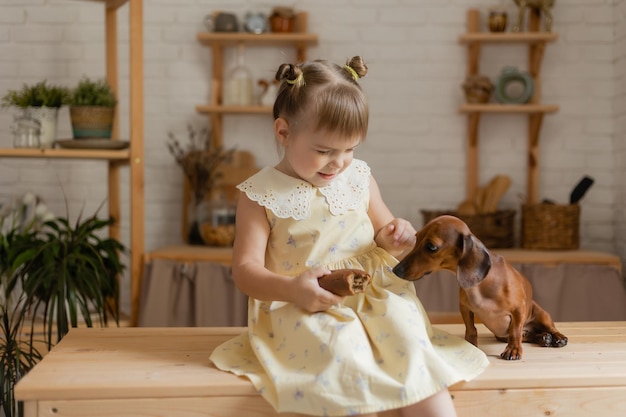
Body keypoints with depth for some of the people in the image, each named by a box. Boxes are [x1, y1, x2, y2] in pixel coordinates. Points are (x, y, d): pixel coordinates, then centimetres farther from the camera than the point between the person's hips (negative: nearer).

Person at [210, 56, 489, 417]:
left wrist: (393, 236, -4)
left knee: (404, 325, -26)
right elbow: (246, 269, -6)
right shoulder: (261, 194, -3)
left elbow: (381, 231, 22)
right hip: (300, 309, -3)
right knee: (343, 348, -33)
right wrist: (292, 289, -25)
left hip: (372, 295, 4)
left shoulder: (359, 178, 9)